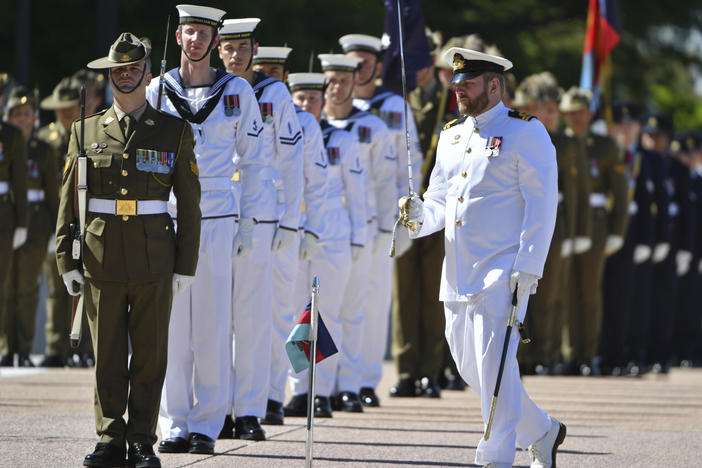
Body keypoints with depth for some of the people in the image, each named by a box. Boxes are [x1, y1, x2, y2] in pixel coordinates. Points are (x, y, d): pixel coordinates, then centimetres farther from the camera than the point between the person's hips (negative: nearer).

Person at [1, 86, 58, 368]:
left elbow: (52, 195, 8)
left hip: (34, 226, 0)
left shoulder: (44, 151, 7)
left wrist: (54, 231, 2)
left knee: (28, 289, 0)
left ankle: (24, 351, 5)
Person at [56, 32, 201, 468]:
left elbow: (189, 205, 5)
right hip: (101, 259, 1)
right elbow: (69, 202, 9)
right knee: (107, 355, 2)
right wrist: (67, 261, 2)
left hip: (154, 260, -1)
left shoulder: (175, 132, 6)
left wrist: (186, 265, -1)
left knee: (150, 356, 1)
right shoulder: (86, 132, 10)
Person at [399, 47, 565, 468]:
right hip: (458, 272, 8)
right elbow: (440, 201, 20)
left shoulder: (526, 132, -5)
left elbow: (542, 204, -9)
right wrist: (422, 216, -5)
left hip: (503, 272, -8)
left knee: (494, 365, -11)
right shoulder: (452, 136, 17)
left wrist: (528, 268, -16)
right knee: (471, 367, 10)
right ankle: (541, 431, 26)